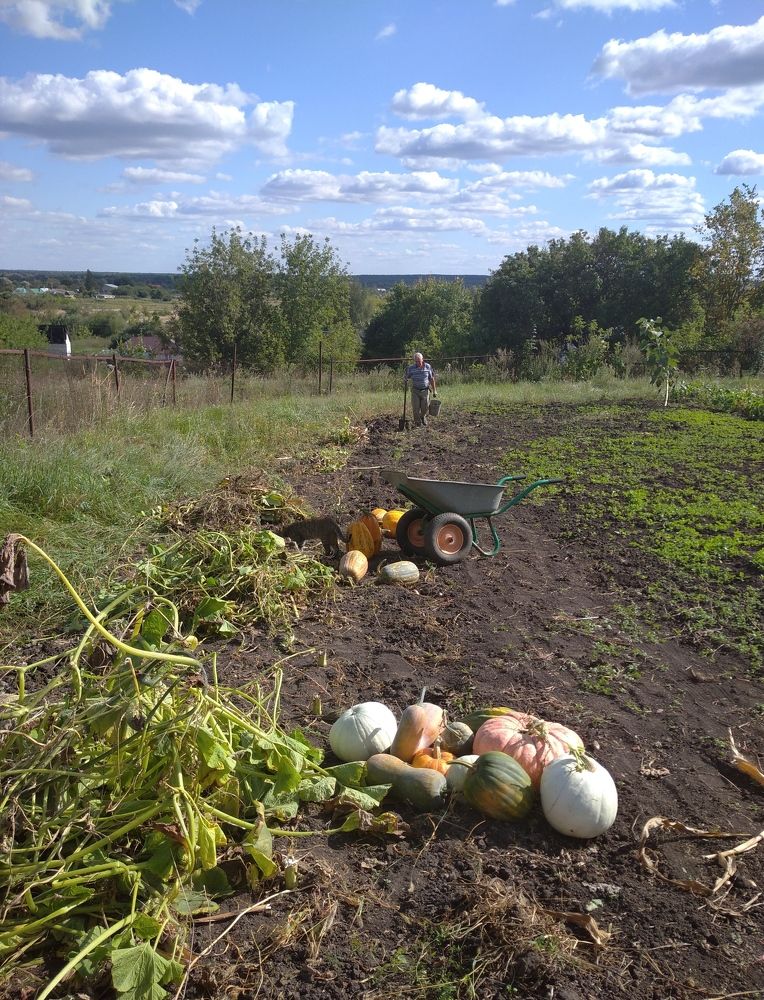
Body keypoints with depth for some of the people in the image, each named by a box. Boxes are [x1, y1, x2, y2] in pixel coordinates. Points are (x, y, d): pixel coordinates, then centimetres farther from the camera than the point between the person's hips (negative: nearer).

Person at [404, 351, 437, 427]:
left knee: (425, 407, 4)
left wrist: (434, 390, 6)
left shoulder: (427, 366, -2)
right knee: (416, 408, -4)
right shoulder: (411, 368, -6)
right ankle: (418, 423, 10)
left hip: (425, 390, 1)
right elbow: (406, 377, 2)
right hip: (415, 391, -1)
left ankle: (423, 416, 38)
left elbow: (431, 379, 5)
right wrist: (405, 381, -23)